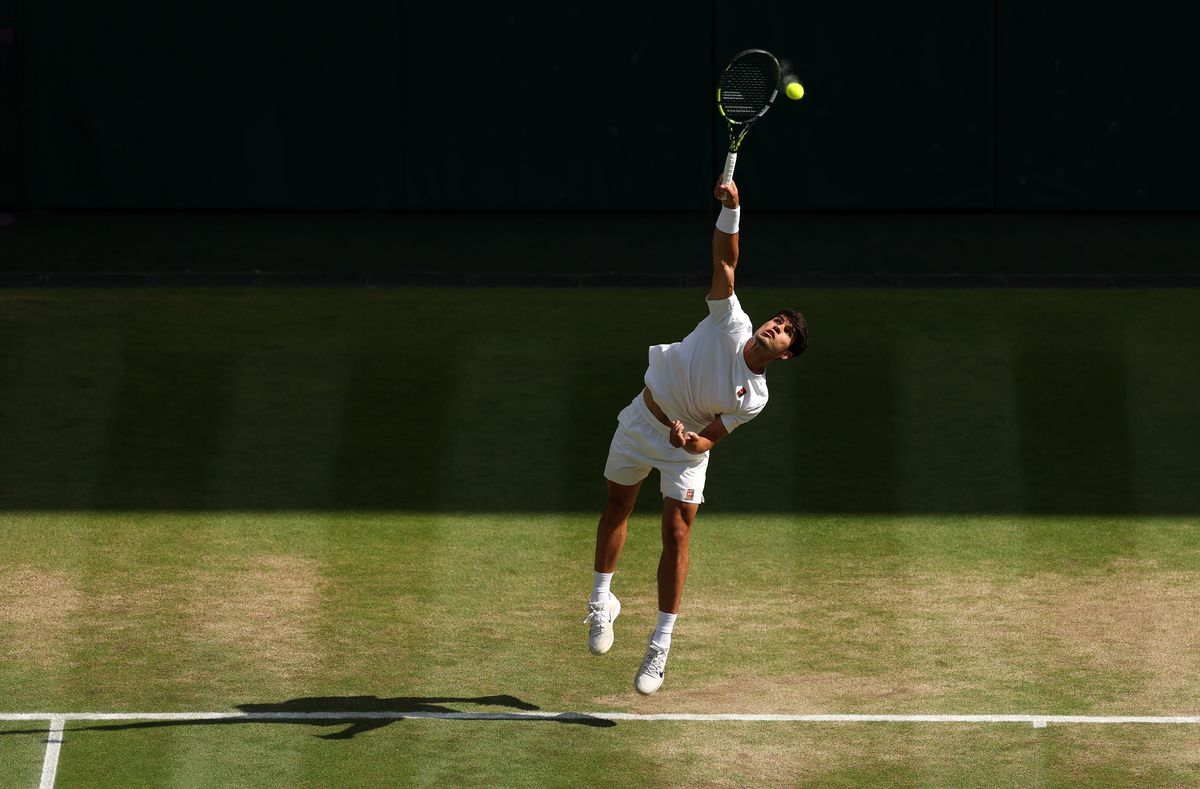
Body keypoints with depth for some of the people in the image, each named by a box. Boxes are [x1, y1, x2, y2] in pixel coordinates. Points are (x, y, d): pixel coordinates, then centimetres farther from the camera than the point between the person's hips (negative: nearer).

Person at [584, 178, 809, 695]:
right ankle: (601, 601, 35)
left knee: (677, 533, -10)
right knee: (617, 509, 13)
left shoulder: (753, 397, -16)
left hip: (685, 444, -2)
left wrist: (692, 441, -35)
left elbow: (711, 439, -12)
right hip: (641, 421, 2)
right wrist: (730, 209, -35)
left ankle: (661, 646, -4)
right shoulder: (731, 322, -16)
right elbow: (725, 259, -21)